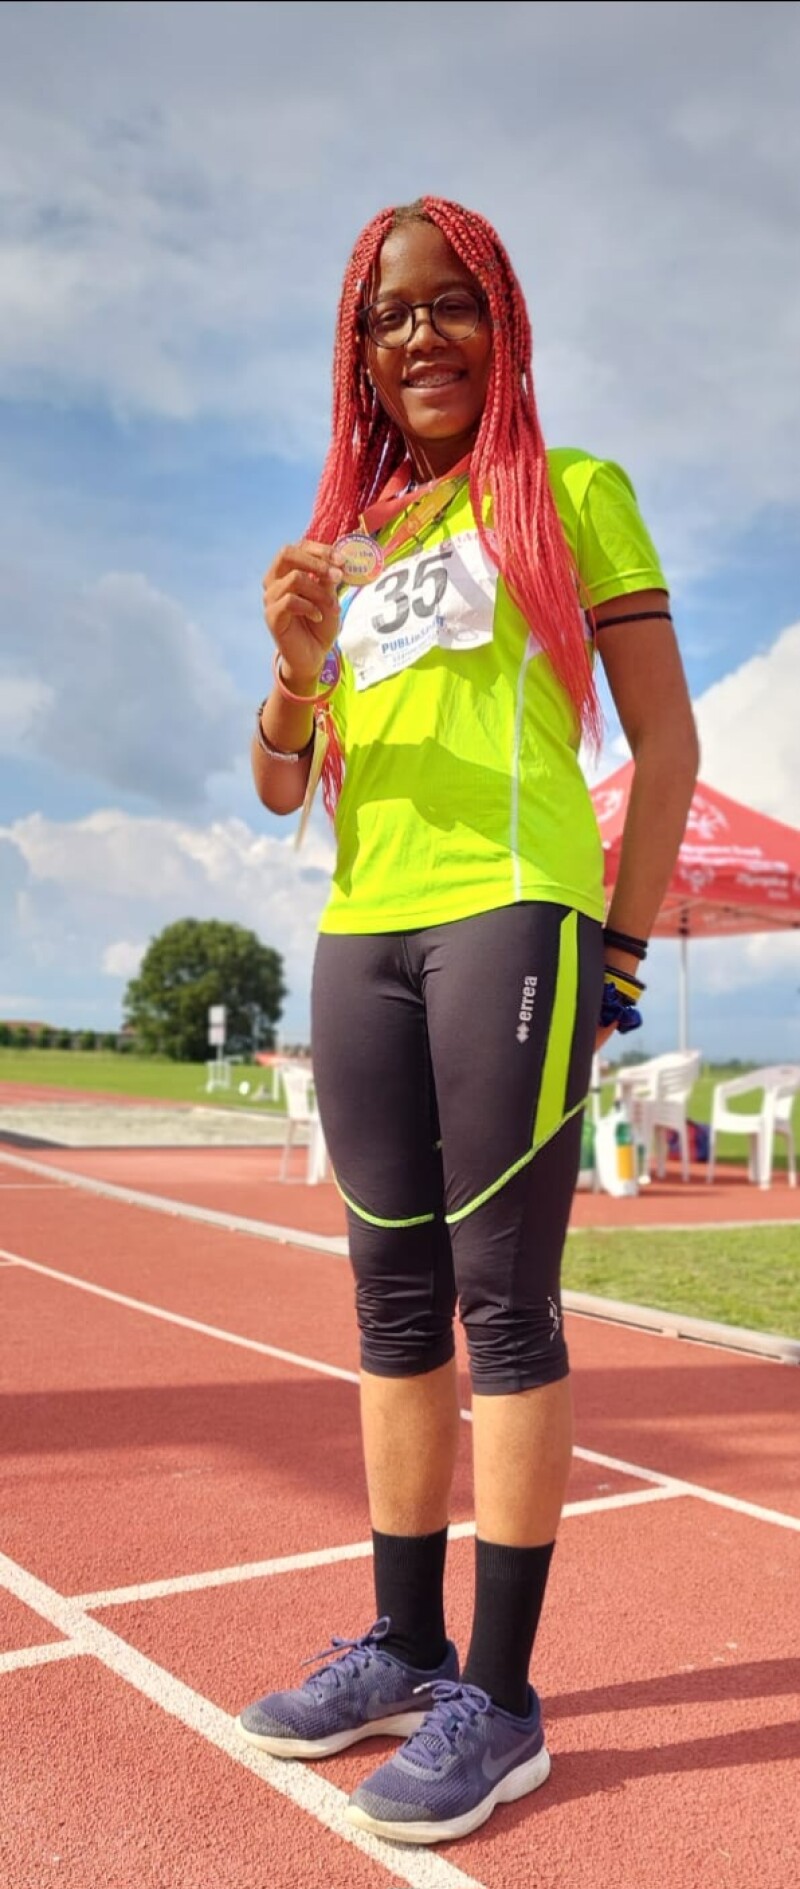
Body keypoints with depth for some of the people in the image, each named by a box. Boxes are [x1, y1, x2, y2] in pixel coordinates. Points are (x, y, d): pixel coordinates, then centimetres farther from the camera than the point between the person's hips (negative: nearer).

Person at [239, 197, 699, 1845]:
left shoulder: (573, 493, 8)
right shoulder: (353, 537, 21)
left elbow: (666, 743, 1)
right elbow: (283, 788, 16)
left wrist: (621, 948, -7)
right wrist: (298, 668, -5)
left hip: (512, 917, -5)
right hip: (360, 936, 6)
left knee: (502, 1299, -5)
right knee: (395, 1298, 9)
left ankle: (500, 1698, 6)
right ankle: (403, 1650, 21)